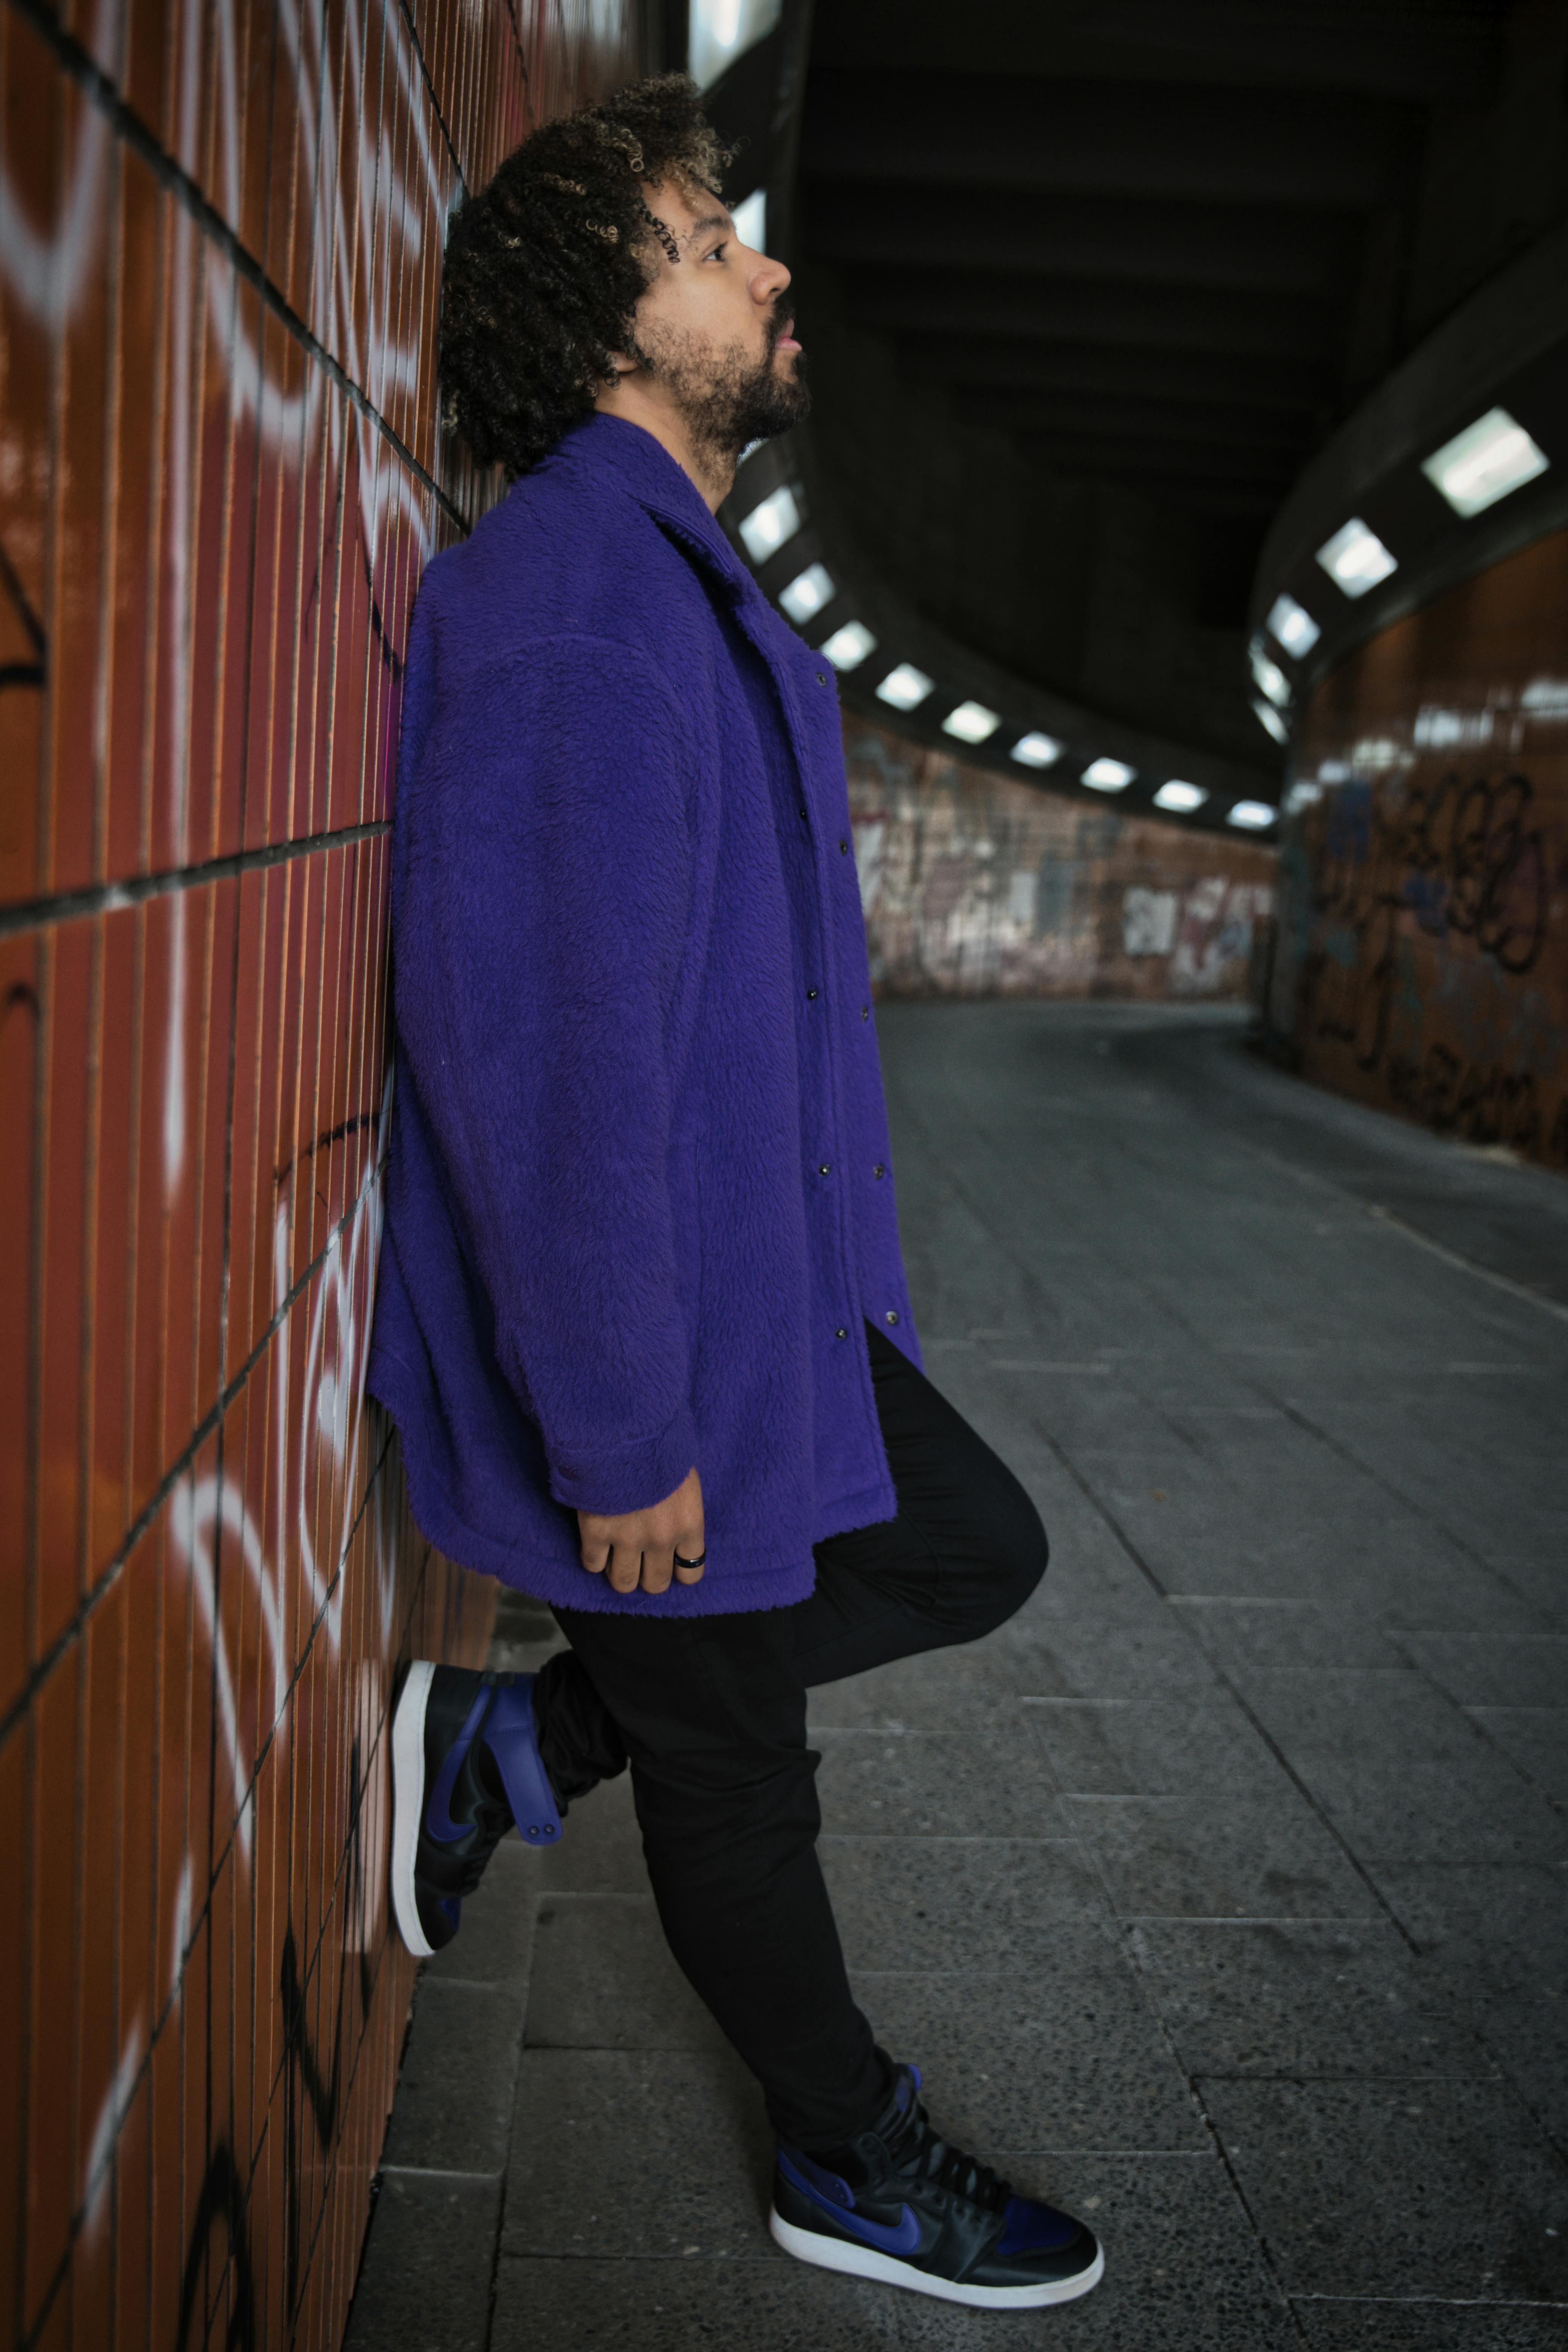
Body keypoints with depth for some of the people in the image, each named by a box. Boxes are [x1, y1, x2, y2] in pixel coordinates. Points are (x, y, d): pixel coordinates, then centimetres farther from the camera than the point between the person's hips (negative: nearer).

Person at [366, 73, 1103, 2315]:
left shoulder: (676, 583, 12)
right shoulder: (577, 603, -23)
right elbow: (547, 1048, -28)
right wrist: (620, 1439, -23)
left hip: (773, 1289, 10)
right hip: (658, 1351, -10)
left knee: (979, 1547, 19)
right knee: (733, 1763, 10)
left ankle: (522, 1734, 23)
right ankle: (853, 2159, 36)